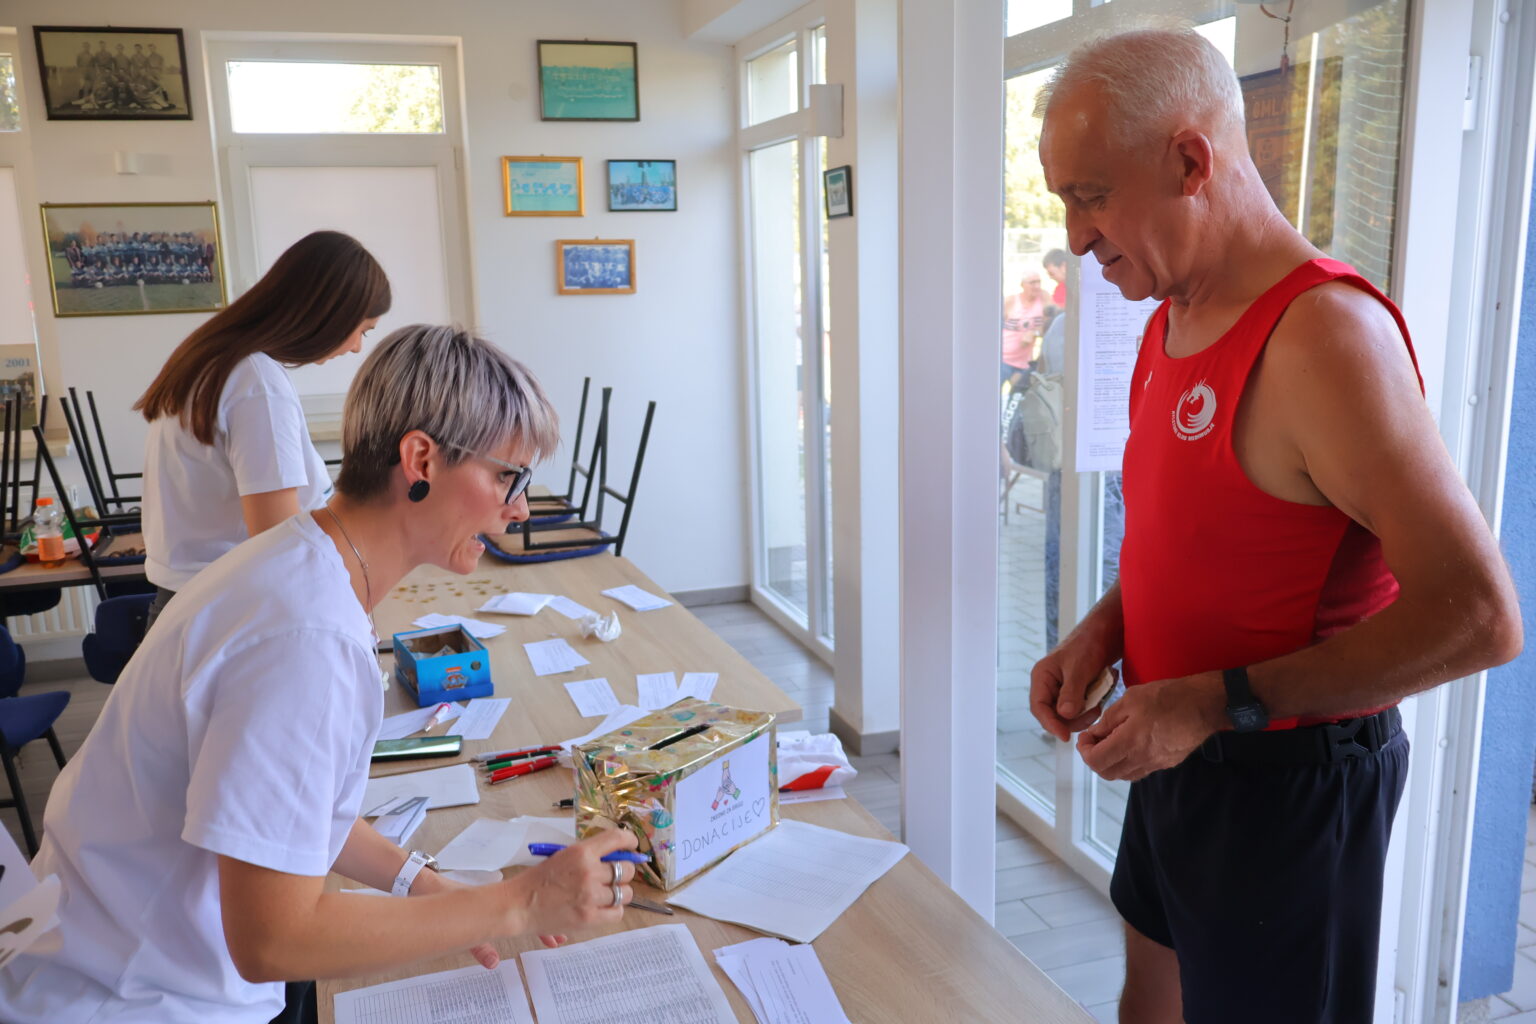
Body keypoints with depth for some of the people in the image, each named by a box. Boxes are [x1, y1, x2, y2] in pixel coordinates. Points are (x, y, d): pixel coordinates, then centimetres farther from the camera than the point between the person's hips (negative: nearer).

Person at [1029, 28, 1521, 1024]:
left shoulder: (1322, 333, -24)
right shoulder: (1172, 323, 4)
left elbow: (1478, 614, -26)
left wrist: (1217, 704, -26)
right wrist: (1104, 629, -1)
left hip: (1287, 780, -8)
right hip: (1179, 758, 8)